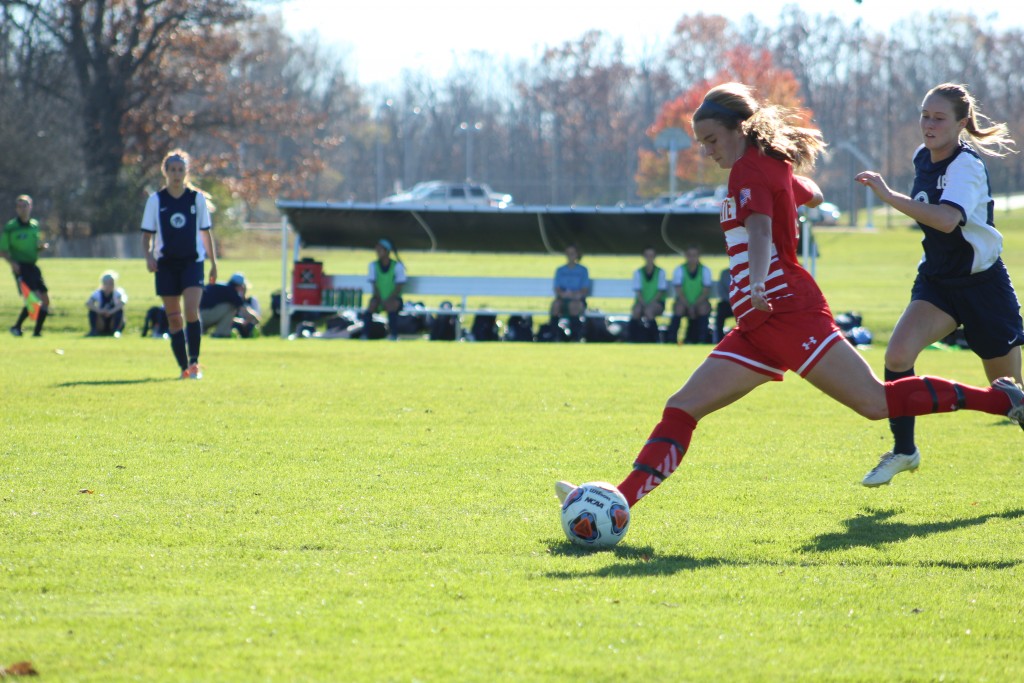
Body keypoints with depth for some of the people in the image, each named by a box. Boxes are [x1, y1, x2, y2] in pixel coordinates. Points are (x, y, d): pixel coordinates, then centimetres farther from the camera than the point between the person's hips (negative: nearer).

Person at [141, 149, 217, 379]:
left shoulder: (197, 198, 4)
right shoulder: (156, 200, 3)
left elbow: (206, 232, 11)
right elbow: (147, 234, 4)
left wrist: (213, 263, 11)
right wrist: (148, 256, -14)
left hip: (193, 261, -1)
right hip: (166, 264, 1)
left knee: (191, 311, -19)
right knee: (174, 318, 2)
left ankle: (194, 362, -9)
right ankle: (184, 367, 9)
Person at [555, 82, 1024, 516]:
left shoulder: (749, 169, -8)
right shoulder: (774, 165, 19)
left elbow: (761, 231, -25)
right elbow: (812, 197, 39)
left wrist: (758, 284, -42)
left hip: (788, 311, -10)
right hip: (758, 326, 10)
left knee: (877, 403, -13)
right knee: (682, 408, 0)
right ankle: (620, 500, -8)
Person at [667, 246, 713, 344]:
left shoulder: (705, 270, -1)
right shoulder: (679, 270, -2)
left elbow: (706, 292, -6)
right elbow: (679, 292, -8)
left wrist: (695, 306, -20)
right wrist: (689, 307, -21)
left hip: (699, 303, 0)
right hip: (683, 303, 0)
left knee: (704, 307, -33)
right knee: (679, 308, -33)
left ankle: (702, 340, -31)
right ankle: (671, 339, -32)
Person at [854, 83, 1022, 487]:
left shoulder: (966, 165, -21)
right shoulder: (923, 158, 2)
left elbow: (947, 220, -40)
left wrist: (889, 196, -42)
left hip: (983, 286, -6)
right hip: (937, 280, 6)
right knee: (898, 354, -20)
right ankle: (903, 451, -6)